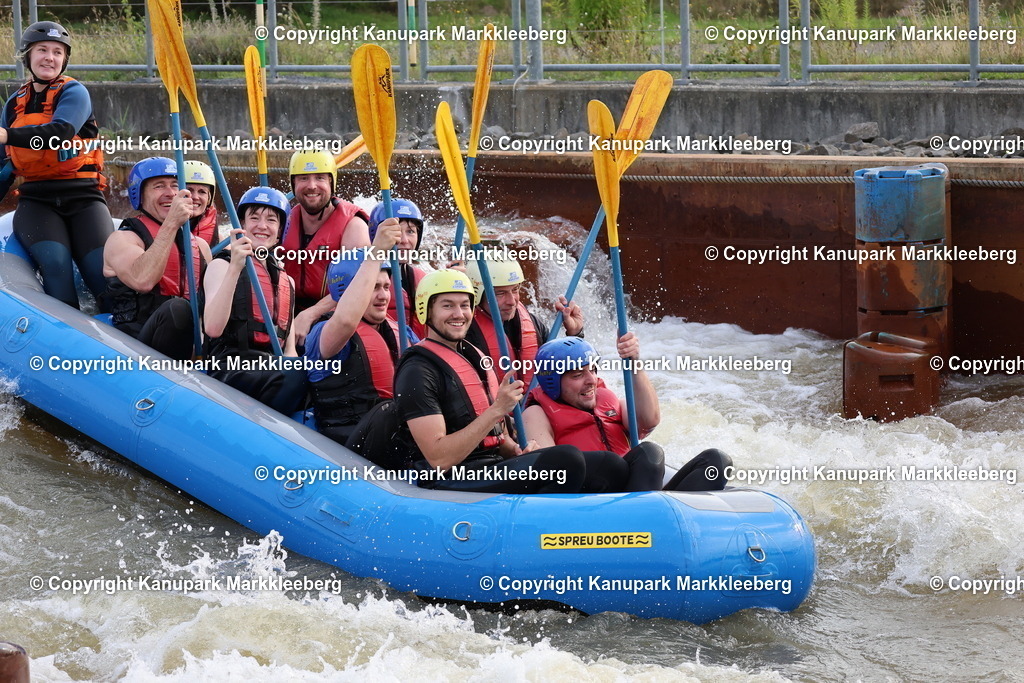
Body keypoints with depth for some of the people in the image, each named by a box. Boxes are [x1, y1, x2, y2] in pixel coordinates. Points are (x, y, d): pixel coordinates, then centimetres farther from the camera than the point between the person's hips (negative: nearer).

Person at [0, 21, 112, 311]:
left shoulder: (73, 92, -1)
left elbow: (61, 133, -23)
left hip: (84, 200, -2)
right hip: (36, 202, 2)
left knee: (104, 274, -21)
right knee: (55, 261, -27)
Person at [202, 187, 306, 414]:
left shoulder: (287, 282, 27)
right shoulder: (222, 266, 9)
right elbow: (213, 328, -11)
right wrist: (235, 267, -19)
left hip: (274, 370, 6)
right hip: (231, 372, -6)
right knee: (301, 376, -38)